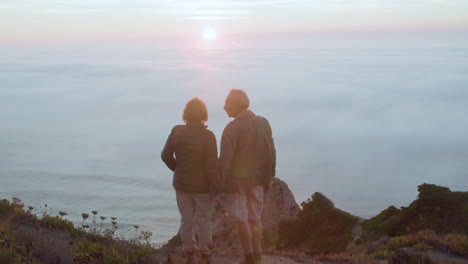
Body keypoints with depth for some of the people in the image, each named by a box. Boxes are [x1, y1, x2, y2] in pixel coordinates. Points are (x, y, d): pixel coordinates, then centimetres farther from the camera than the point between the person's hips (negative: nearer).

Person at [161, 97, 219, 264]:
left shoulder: (177, 131, -10)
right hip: (201, 186, -3)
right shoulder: (208, 136, -20)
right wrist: (216, 187, -9)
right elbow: (212, 165, -21)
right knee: (203, 220, 13)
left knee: (186, 219, 15)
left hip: (181, 183, 3)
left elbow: (166, 155, -4)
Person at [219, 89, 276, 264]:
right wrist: (268, 178, 13)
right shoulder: (263, 123, 0)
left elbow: (225, 159, -18)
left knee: (242, 220, 5)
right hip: (258, 180, 5)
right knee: (255, 218, 15)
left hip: (237, 181, -5)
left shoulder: (232, 128, -16)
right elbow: (271, 153, 5)